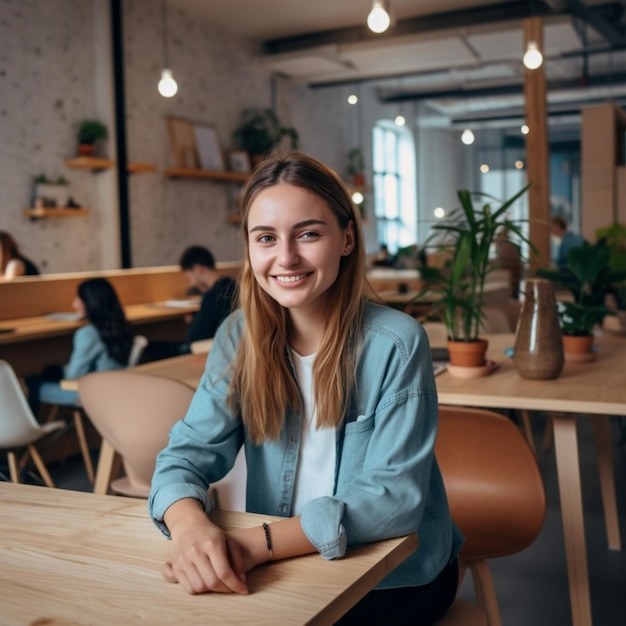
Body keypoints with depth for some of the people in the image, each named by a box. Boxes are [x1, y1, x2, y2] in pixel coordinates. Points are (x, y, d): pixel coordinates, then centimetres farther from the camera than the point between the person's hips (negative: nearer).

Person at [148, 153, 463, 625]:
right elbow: (187, 454, -8)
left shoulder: (395, 344, -18)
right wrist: (192, 527, -31)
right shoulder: (239, 338, -4)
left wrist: (258, 544, -34)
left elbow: (393, 497, -21)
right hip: (287, 568, 3)